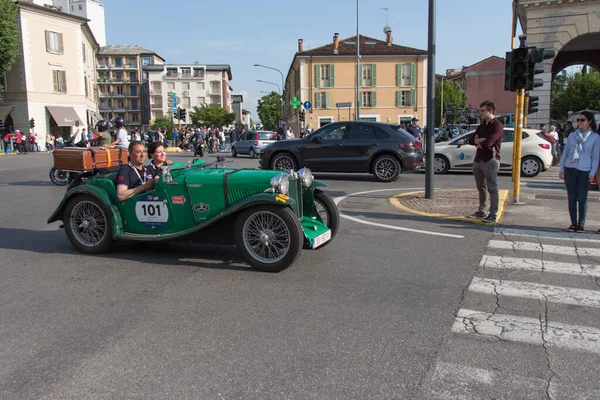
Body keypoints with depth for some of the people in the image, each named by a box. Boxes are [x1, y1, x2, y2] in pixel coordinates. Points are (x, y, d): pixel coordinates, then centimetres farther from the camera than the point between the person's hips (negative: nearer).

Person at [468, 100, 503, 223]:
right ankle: (482, 211, 25)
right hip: (478, 160, 8)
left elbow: (488, 143, -21)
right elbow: (471, 139, 7)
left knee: (492, 189, -4)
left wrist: (477, 142, -2)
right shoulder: (482, 125, 17)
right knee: (481, 188, 15)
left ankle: (493, 215, -1)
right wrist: (481, 141, -12)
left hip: (490, 160, -8)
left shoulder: (497, 125, -9)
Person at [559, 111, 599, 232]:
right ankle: (573, 223, 11)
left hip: (584, 172, -3)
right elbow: (565, 153, 12)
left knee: (582, 198, 1)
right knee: (571, 198, 4)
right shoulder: (572, 135, 11)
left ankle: (581, 223, 12)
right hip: (570, 170, 3)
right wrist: (562, 169, 7)